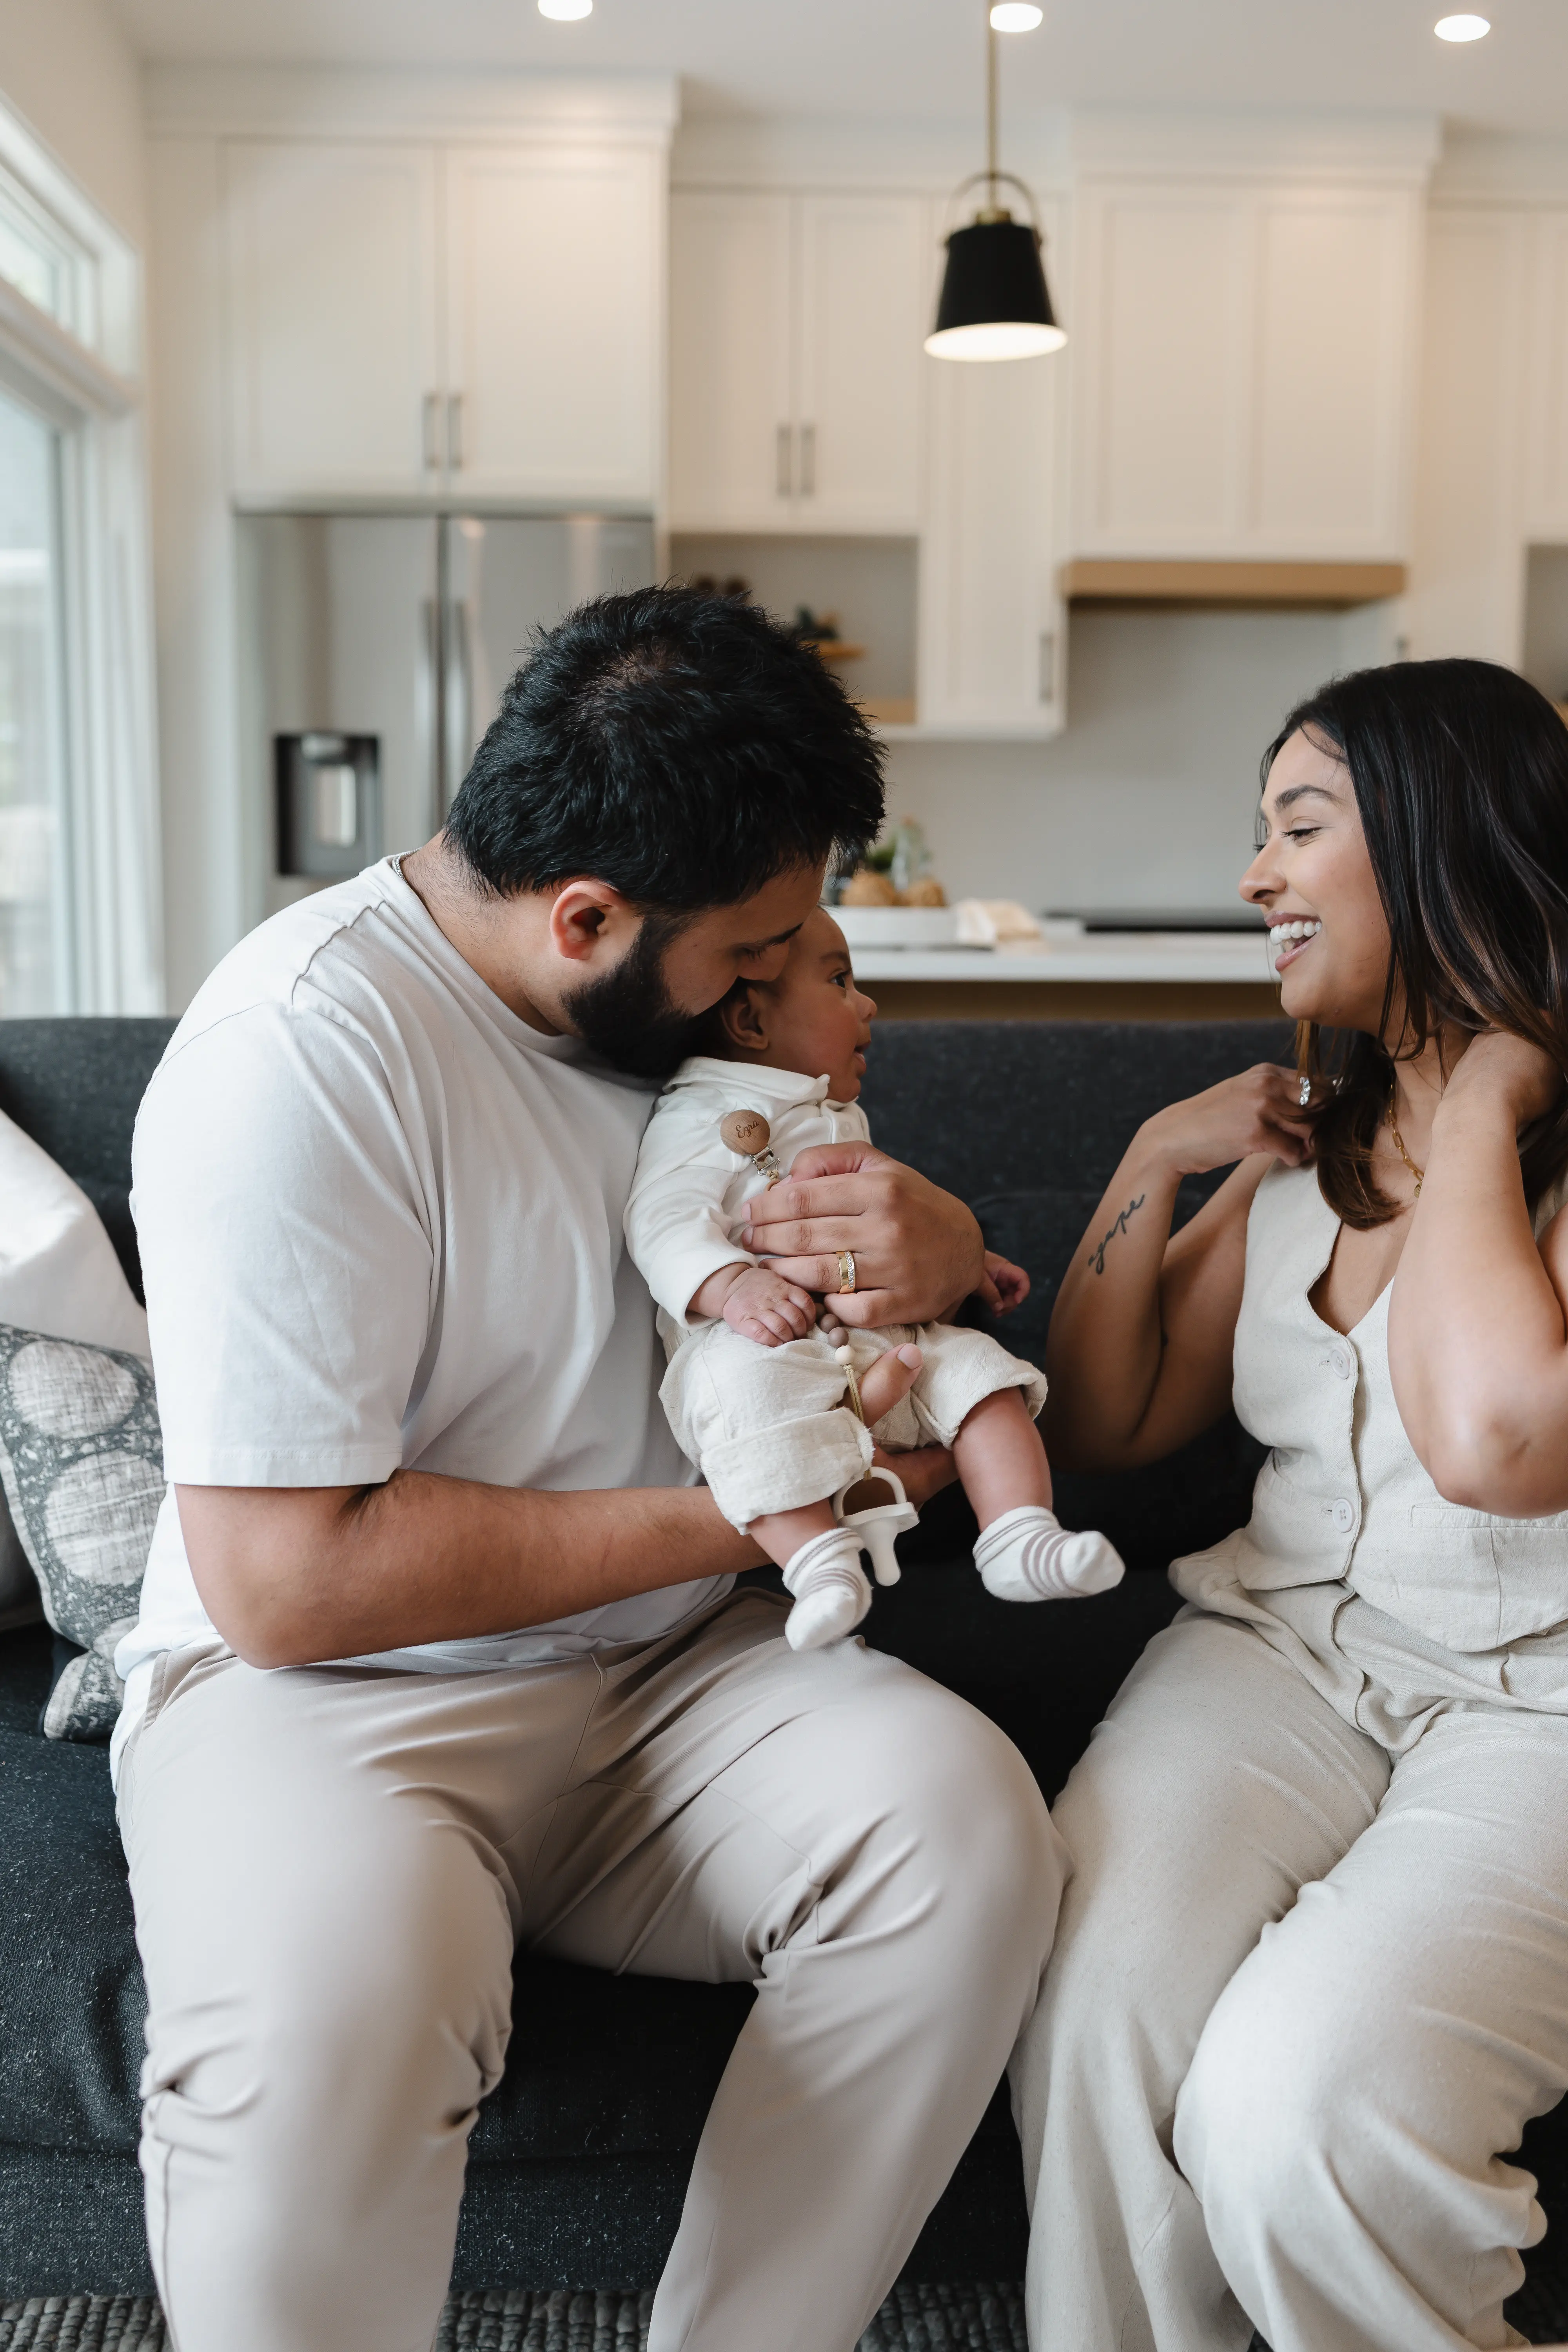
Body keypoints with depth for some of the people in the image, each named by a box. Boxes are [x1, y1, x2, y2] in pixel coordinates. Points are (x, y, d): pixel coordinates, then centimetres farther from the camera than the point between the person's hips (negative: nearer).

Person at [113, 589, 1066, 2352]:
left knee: (967, 1821, -22)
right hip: (325, 1689, -5)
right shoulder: (299, 1055, -19)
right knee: (332, 2014, -36)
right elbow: (283, 1577, -23)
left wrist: (940, 1245, -11)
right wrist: (741, 1516, -18)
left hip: (662, 1674, 6)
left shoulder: (685, 995, 4)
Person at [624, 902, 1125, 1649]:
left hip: (883, 1341, 8)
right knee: (750, 1380, -39)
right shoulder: (702, 1115, -1)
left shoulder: (842, 1120, 28)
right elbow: (663, 1221, -14)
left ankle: (1020, 1541, -14)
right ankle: (819, 1562, -41)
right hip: (763, 1340, -7)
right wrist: (735, 1287, -31)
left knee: (974, 1363, -12)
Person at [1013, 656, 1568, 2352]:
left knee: (1295, 2110, -28)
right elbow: (1103, 1429, 17)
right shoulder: (1309, 1139, 15)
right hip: (1284, 1644, 5)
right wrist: (1156, 1165, 4)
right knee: (1092, 2011, -25)